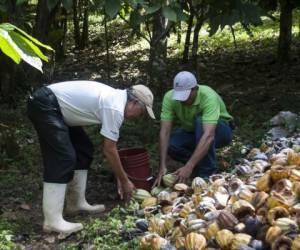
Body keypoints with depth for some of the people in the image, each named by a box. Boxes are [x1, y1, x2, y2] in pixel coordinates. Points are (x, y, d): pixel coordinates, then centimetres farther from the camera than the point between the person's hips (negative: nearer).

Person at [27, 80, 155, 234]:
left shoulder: (115, 98, 12)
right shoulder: (115, 108, -18)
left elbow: (109, 147, 19)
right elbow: (109, 150, -13)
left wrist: (120, 177, 21)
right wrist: (125, 181, -2)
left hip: (57, 107, 11)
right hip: (44, 105, -11)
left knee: (83, 151, 12)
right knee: (63, 158, -16)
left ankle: (76, 202, 18)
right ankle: (52, 220, -15)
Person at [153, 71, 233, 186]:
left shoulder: (209, 97, -35)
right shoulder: (170, 97, -23)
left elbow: (209, 136, -45)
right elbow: (164, 132, -26)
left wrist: (189, 167, -51)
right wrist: (162, 167, -34)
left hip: (220, 130, -4)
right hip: (192, 132, 4)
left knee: (200, 120, -36)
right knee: (169, 145, -26)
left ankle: (207, 172, -24)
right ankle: (200, 162, 1)